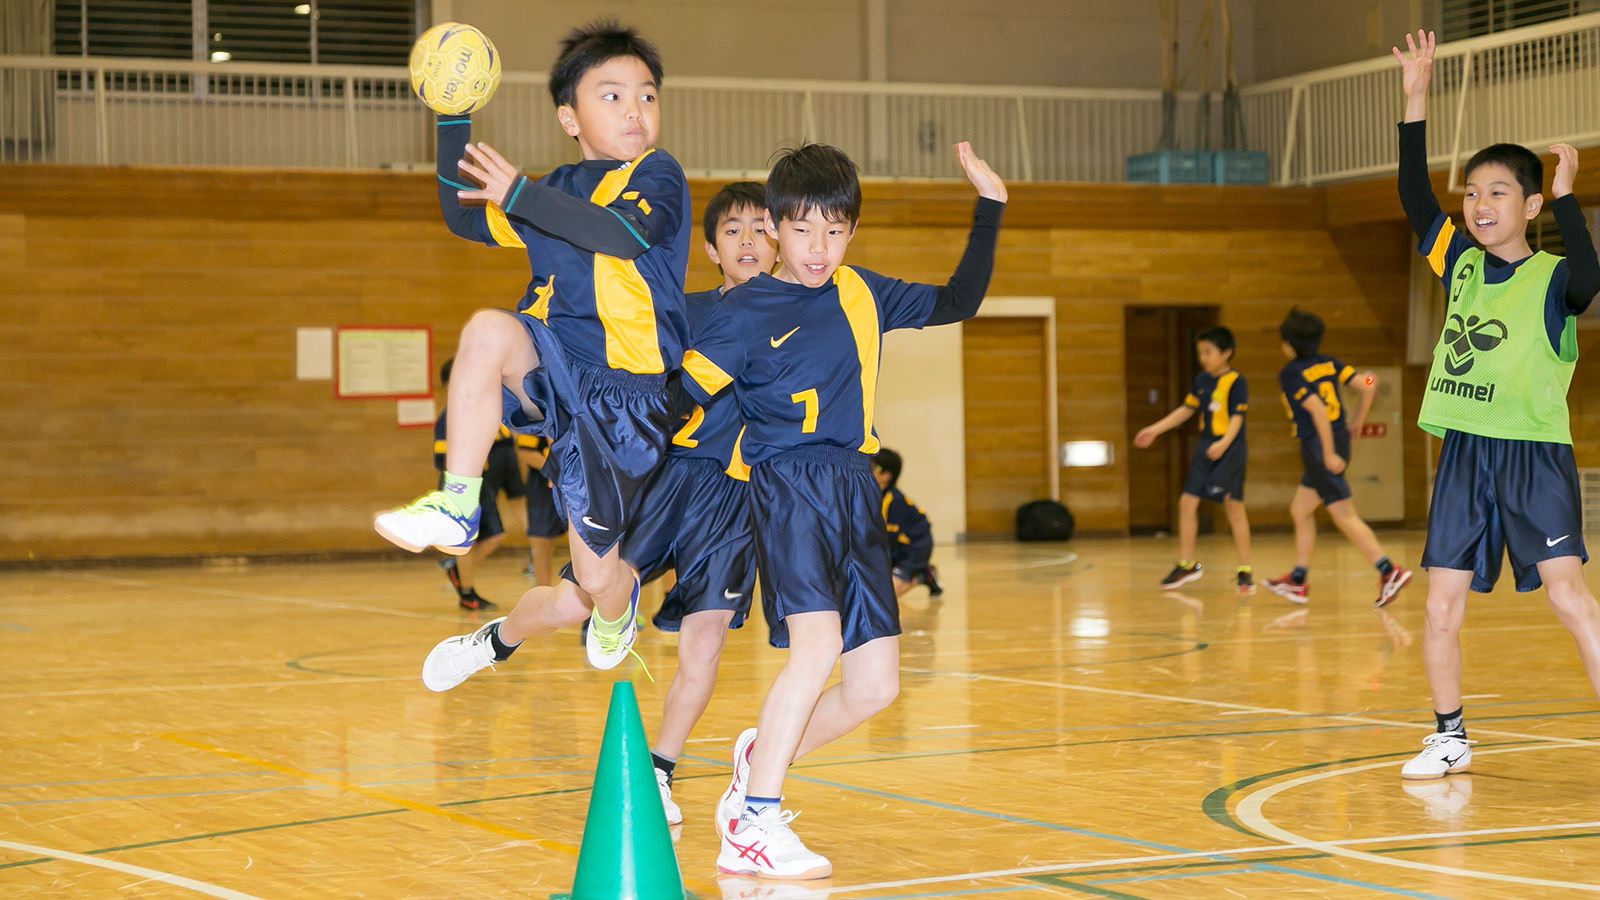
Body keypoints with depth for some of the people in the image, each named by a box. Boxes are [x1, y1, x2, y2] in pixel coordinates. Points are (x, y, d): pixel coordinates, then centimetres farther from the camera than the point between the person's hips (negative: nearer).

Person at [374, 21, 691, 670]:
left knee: (595, 578, 1)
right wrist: (454, 121, 12)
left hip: (625, 394, -4)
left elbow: (624, 233, -24)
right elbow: (463, 219, 23)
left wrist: (520, 195, -26)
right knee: (489, 329, -33)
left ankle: (618, 606, 43)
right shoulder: (559, 189, 16)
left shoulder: (658, 175, -2)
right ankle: (456, 506, -26)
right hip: (552, 369, 4)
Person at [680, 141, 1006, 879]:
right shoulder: (746, 312, -4)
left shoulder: (863, 295, 12)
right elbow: (679, 397, -5)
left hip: (855, 492, 6)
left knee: (875, 684, 2)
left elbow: (957, 302, 23)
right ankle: (751, 825, -16)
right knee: (817, 642, -25)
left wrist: (989, 207, 18)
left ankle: (762, 758, 27)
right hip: (788, 485, -6)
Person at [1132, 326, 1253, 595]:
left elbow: (1237, 418, -17)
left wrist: (1224, 443, -33)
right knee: (1187, 502, 3)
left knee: (1234, 506, -4)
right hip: (1205, 448, 7)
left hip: (1229, 450, -7)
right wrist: (1155, 430, 17)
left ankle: (1244, 571, 5)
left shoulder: (1236, 382, -11)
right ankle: (1186, 565, 15)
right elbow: (1186, 410, 20)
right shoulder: (1201, 381, 10)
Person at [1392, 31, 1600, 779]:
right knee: (1441, 606, 7)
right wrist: (1415, 100, 1)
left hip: (1534, 454, -6)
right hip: (1463, 453, 6)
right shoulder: (1460, 264, 10)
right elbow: (1414, 197, 6)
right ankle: (1449, 739, 22)